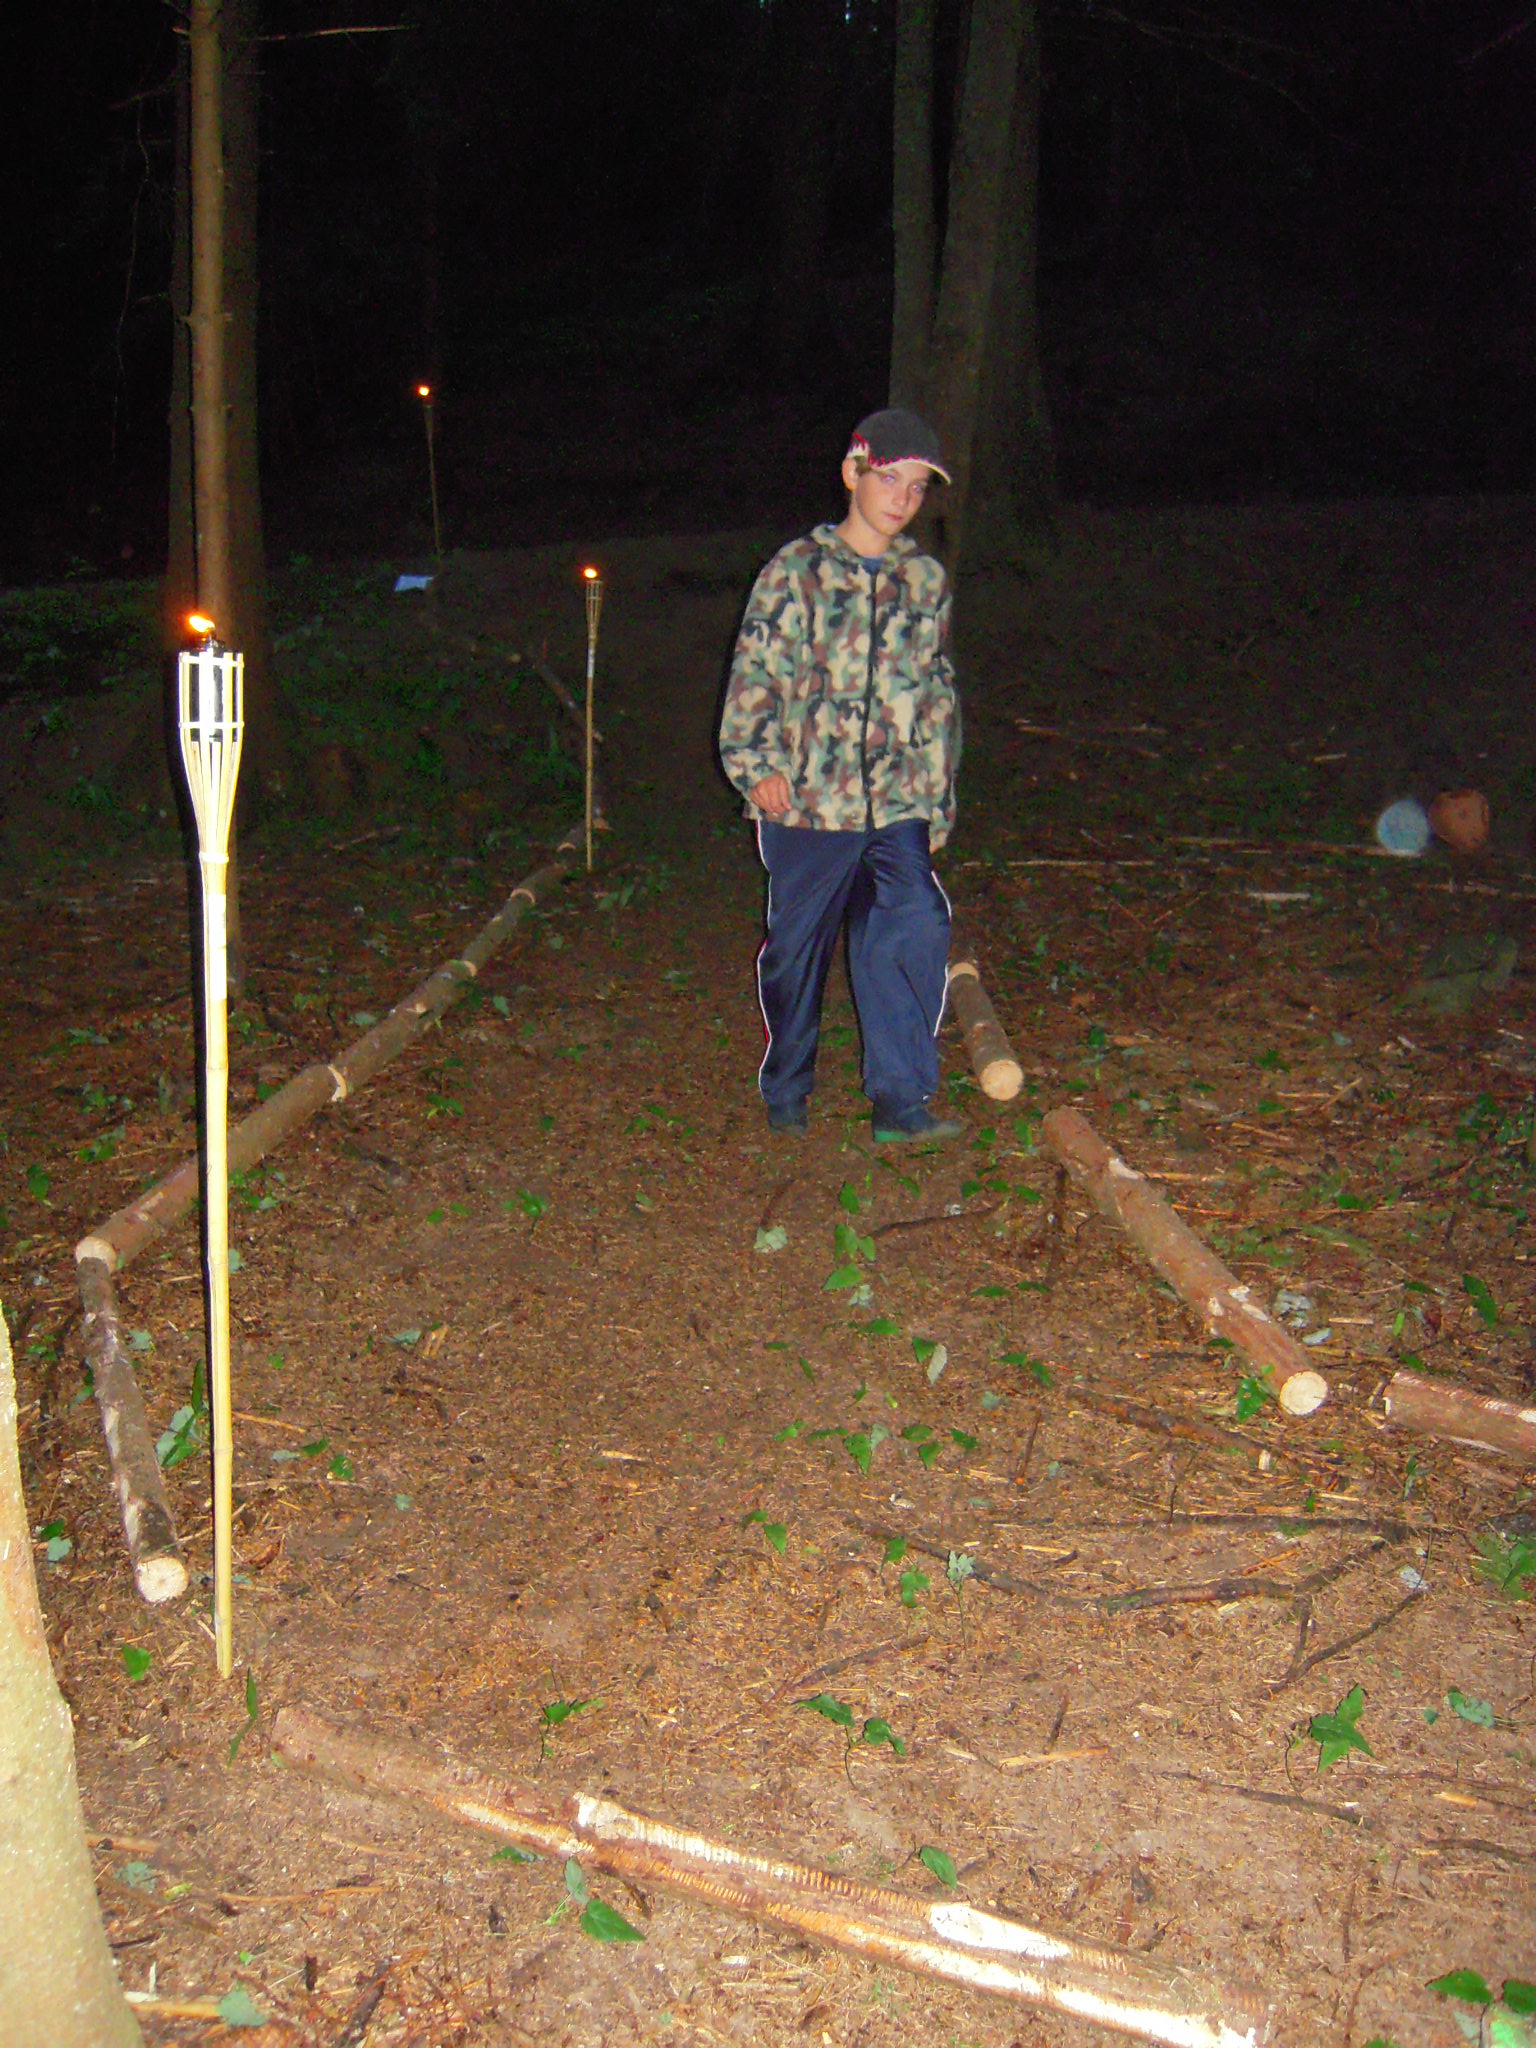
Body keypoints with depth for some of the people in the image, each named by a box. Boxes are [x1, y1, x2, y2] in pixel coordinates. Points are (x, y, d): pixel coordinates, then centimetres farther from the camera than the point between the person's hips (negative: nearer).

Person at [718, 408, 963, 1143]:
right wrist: (754, 762, -12)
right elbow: (755, 672, -1)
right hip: (805, 800, -2)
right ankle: (785, 1091, 28)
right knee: (795, 948, 7)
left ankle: (899, 1099, -5)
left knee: (915, 928, -14)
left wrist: (937, 798, 18)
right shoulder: (797, 571, 0)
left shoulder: (927, 581, 12)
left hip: (897, 804, 3)